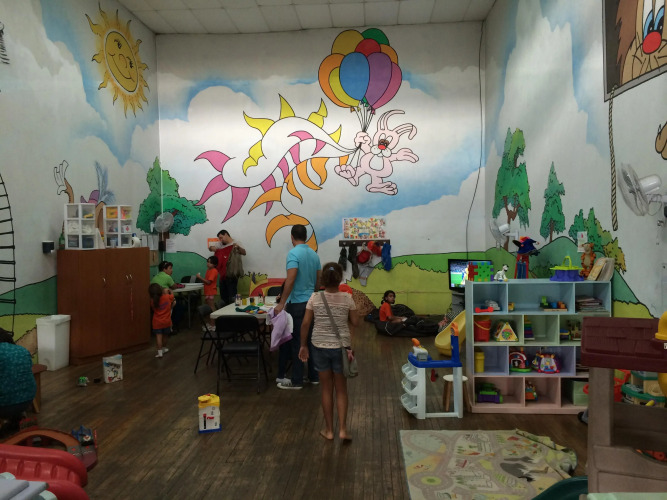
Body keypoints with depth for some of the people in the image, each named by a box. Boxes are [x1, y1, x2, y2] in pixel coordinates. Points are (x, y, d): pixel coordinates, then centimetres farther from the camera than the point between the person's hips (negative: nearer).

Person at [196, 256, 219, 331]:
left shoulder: (214, 271, -16)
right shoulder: (208, 270, 13)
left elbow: (208, 282, -22)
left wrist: (200, 277, -19)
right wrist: (200, 278, 0)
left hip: (211, 293, -10)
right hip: (207, 292, 10)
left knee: (211, 308, -5)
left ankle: (212, 325, 0)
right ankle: (209, 323, 27)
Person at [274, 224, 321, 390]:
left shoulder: (293, 253, -15)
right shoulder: (314, 254, 8)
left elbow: (290, 280, -23)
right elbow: (318, 280, 13)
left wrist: (282, 303, -19)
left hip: (297, 303, -7)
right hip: (311, 302, 7)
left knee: (297, 341, 0)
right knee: (310, 339, 14)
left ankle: (296, 380, 7)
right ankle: (314, 376, 21)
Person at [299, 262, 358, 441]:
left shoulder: (315, 298, -7)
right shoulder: (347, 298, -9)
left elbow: (305, 323, -5)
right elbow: (355, 322, -1)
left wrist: (303, 345, 5)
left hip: (320, 347, 1)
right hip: (341, 348, -1)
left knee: (326, 389, 13)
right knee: (341, 390, 13)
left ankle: (329, 430, 21)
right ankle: (342, 429, 11)